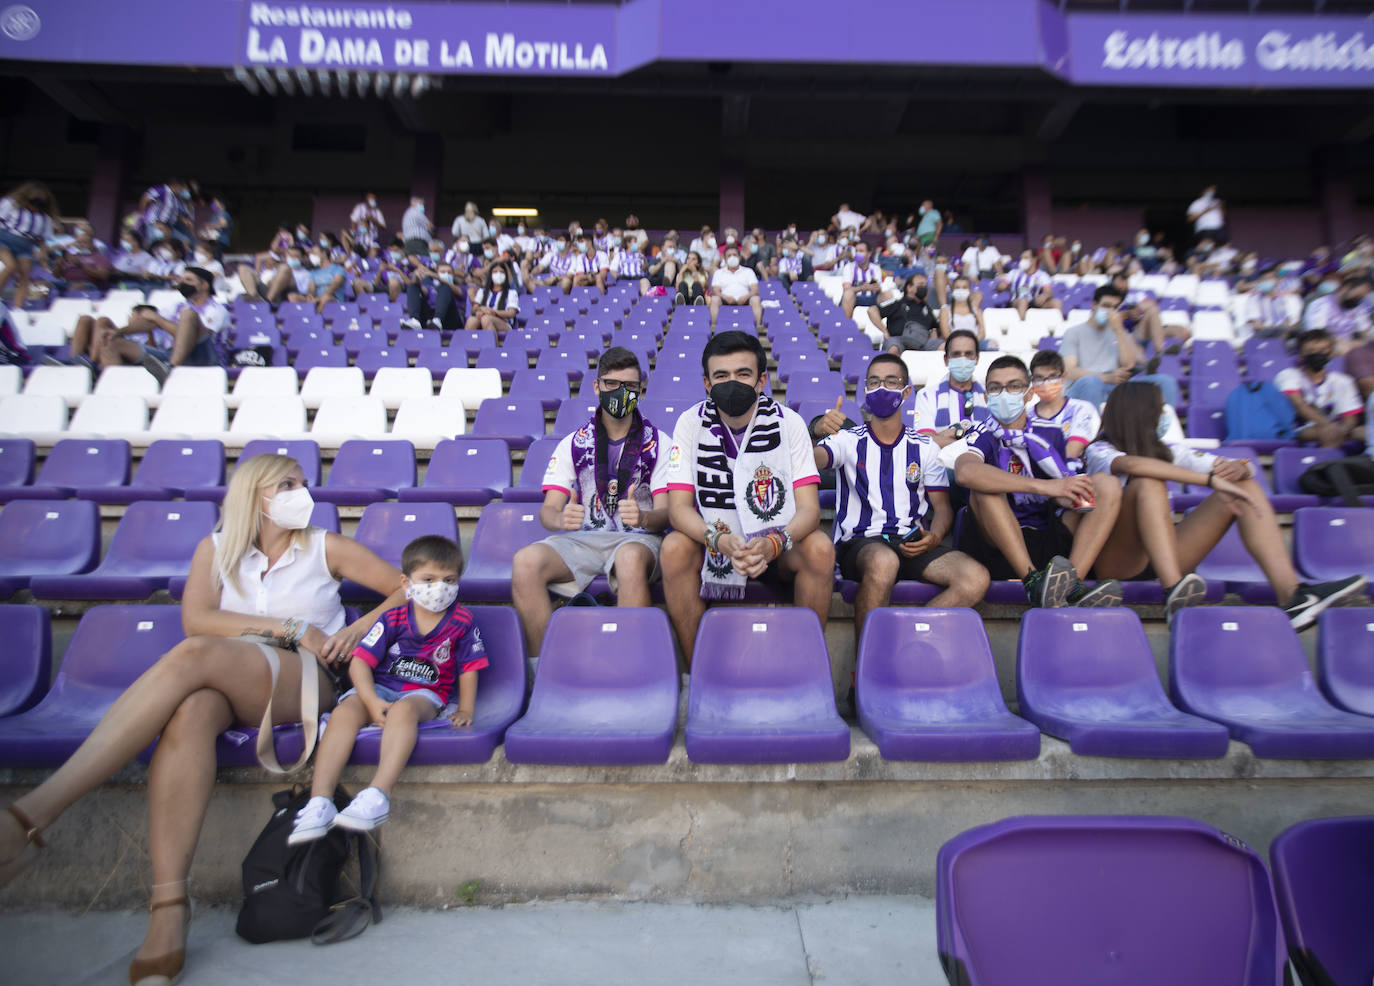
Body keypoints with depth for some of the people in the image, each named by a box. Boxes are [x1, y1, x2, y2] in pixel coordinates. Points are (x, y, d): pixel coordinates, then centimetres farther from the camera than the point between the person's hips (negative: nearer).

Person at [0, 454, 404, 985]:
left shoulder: (325, 547, 12)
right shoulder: (216, 548, 17)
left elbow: (407, 589, 11)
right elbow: (196, 618, -1)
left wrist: (358, 629, -5)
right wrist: (289, 628, -8)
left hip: (305, 681, -2)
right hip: (226, 682, 2)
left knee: (193, 656, -31)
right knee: (189, 711, -36)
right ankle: (168, 913, -41)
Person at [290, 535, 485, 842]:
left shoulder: (462, 622, 1)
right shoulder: (393, 619, 1)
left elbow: (469, 668, 8)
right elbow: (360, 661, -4)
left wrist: (465, 708, 2)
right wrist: (372, 702, -17)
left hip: (426, 694, -2)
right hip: (379, 687, 2)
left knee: (403, 709, -37)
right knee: (345, 712, -28)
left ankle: (377, 796, -45)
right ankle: (319, 801, -32)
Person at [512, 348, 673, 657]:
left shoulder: (659, 444, 8)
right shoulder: (573, 444, 13)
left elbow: (665, 513, 0)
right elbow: (548, 509, 4)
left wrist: (642, 518, -26)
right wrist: (561, 518, -23)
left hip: (637, 539, -2)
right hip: (581, 538, 2)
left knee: (630, 558, -39)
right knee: (526, 560, -28)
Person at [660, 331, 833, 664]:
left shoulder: (788, 422, -8)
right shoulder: (692, 423, -7)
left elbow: (809, 508, -15)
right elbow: (679, 508, -14)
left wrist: (773, 543, -36)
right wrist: (721, 541, -34)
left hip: (777, 546, 0)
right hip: (712, 545, 0)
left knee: (820, 548, -28)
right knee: (674, 549, -29)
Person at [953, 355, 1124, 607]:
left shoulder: (1049, 436, 13)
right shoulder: (983, 437, -1)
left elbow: (1059, 497, 16)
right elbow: (964, 473, -27)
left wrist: (1070, 496, -10)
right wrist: (1043, 486, -31)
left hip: (1050, 544, 4)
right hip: (999, 548, -4)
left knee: (1108, 485, -9)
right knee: (984, 487, -25)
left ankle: (1072, 587, -31)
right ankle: (1034, 582, -37)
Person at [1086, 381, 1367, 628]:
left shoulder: (1165, 451, 16)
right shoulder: (1099, 452, -4)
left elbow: (1244, 468, 10)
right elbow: (1132, 465, -29)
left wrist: (1238, 469, -15)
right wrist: (1211, 480, -31)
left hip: (1166, 554, 7)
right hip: (1120, 560, -6)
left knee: (1244, 484, -4)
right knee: (1148, 481, -29)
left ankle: (1291, 594, -24)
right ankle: (1174, 591, -46)